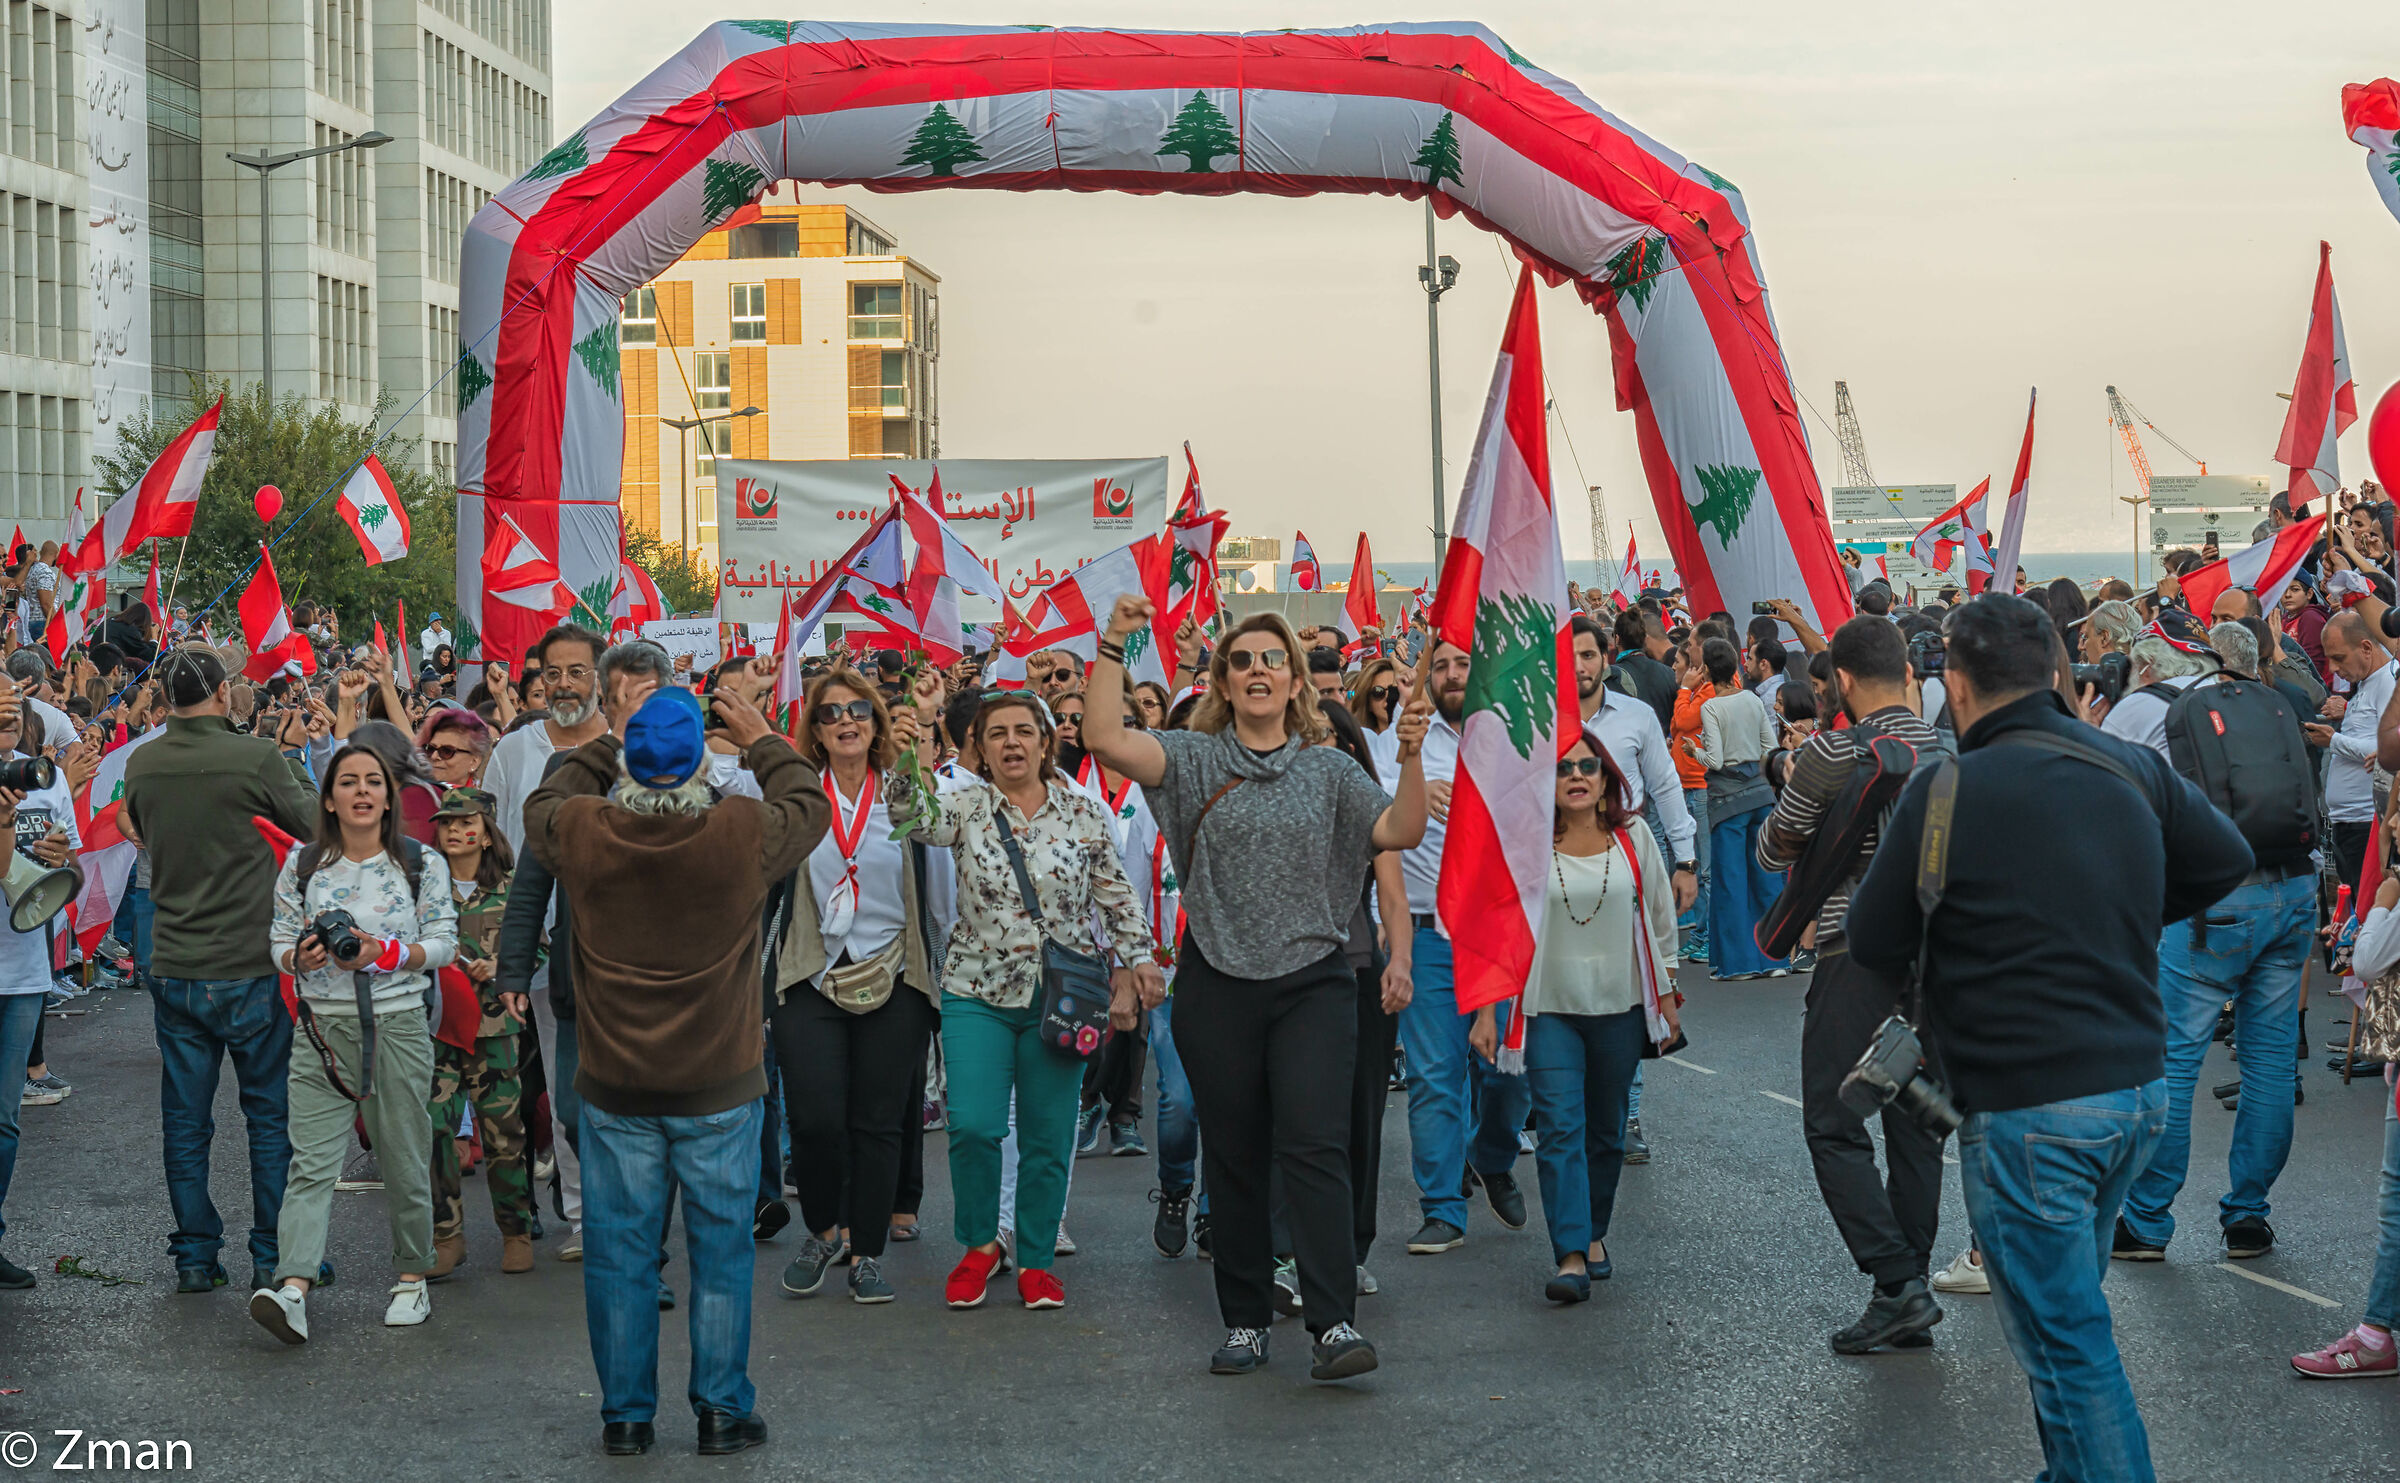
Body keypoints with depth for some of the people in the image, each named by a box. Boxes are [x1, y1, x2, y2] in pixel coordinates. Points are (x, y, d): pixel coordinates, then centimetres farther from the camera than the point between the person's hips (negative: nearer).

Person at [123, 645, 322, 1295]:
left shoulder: (141, 764, 0)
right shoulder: (255, 757, -13)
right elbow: (315, 825, -1)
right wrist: (292, 771, 15)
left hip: (174, 968, 4)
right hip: (250, 967, -3)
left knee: (185, 1121, 10)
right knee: (272, 1115, 8)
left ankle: (195, 1258, 14)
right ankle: (274, 1256, 10)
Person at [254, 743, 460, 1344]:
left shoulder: (422, 862, 3)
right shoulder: (302, 865, 7)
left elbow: (444, 943, 0)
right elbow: (280, 942, 10)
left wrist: (384, 952, -16)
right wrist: (303, 955, -13)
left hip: (398, 1025, 0)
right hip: (323, 1026, 1)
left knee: (405, 1160, 6)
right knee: (311, 1162, -10)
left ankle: (412, 1278, 23)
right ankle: (293, 1290, -20)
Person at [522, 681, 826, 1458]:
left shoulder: (582, 833, -13)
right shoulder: (742, 834, -16)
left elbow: (544, 803, 12)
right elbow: (809, 806, 6)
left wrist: (612, 737, 19)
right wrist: (761, 741, 19)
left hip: (615, 1087, 1)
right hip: (720, 1089, -1)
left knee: (619, 1251, 11)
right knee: (721, 1249, 11)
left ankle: (625, 1414, 19)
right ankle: (723, 1410, 16)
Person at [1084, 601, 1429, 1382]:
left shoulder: (1328, 770, 8)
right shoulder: (1195, 758, 5)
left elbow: (1401, 832, -5)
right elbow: (1107, 740, -11)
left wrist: (1412, 755, -19)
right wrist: (1112, 646, -18)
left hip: (1312, 982, -1)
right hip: (1217, 987, 1)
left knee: (1314, 1145, -13)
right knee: (1233, 1159, 7)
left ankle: (1334, 1322, -16)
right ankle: (1245, 1322, 18)